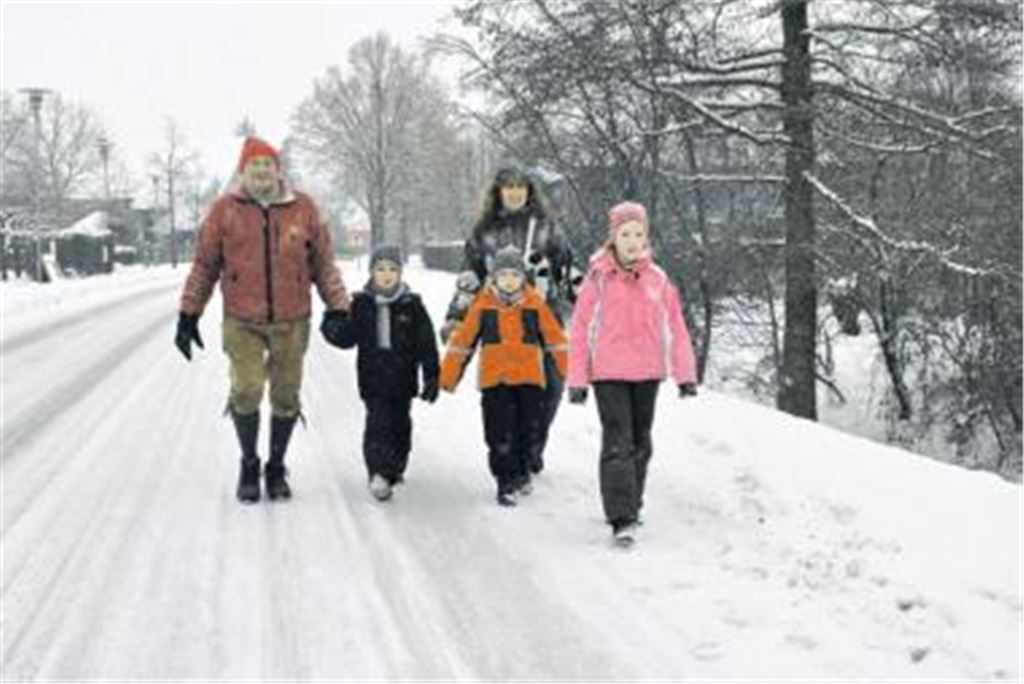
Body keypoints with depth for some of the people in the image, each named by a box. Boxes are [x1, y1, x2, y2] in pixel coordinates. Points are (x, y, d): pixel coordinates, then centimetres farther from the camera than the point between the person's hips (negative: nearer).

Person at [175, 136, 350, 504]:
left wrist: (339, 309, 5)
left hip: (291, 322, 1)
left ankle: (277, 469, 26)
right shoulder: (226, 210, 0)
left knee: (286, 397, 7)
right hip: (242, 322, -1)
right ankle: (249, 465, 13)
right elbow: (204, 265, 6)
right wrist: (188, 315, 5)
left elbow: (323, 264, 9)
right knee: (246, 392, -11)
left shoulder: (303, 208, 3)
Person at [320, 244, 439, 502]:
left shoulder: (412, 306, -1)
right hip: (373, 378, -1)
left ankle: (396, 468, 31)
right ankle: (378, 473, -16)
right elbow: (347, 338, 2)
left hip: (403, 378, 1)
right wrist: (332, 327, -18)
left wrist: (431, 377, -2)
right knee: (377, 424, -12)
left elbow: (427, 345, 0)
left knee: (400, 425, 13)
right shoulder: (361, 304, 1)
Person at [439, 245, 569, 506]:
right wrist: (448, 376, 3)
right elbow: (462, 340, 4)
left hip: (530, 378, 1)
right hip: (494, 379, -1)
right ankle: (506, 483, 3)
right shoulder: (483, 305, 0)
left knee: (530, 430, 7)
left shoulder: (535, 304, 1)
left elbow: (555, 338, 8)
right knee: (500, 435, -6)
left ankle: (521, 470, 31)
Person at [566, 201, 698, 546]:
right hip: (609, 373, -3)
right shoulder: (598, 279, -5)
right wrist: (577, 380, -4)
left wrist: (685, 374, 3)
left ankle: (631, 506, 30)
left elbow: (675, 327, 6)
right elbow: (580, 330, -2)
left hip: (647, 373, 4)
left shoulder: (657, 279, 3)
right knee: (617, 444, -10)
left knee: (640, 443, 14)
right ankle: (621, 518, -11)